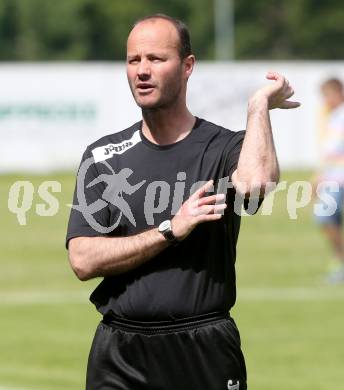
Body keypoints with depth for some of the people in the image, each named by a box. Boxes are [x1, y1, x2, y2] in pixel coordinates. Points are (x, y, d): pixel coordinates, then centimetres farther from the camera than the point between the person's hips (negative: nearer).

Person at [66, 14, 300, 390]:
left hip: (206, 357, -2)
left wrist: (260, 102, -11)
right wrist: (170, 230, -13)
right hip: (119, 358, 2)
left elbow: (255, 182, -26)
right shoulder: (102, 157, 7)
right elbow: (83, 260, -3)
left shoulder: (224, 147, 0)